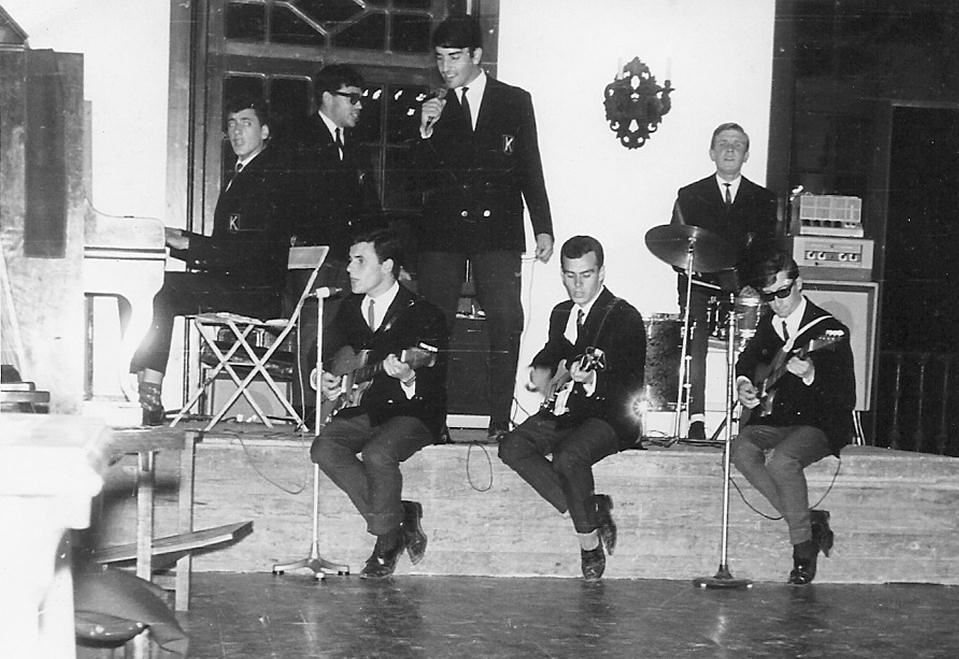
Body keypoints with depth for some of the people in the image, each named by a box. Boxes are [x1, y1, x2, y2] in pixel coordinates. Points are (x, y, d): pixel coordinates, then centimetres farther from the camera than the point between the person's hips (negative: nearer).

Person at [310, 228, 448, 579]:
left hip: (413, 411, -6)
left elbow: (435, 386, -11)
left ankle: (387, 540, -10)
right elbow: (329, 355, 22)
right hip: (365, 408, 6)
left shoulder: (423, 314, -8)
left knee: (378, 453, -34)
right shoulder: (348, 310, 11)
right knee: (325, 449, -22)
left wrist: (408, 379, -32)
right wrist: (325, 380, 0)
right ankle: (397, 515, -11)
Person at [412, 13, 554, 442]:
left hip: (497, 230, -1)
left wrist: (543, 228, 5)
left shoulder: (515, 102, 10)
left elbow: (530, 170, 11)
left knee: (506, 322, -10)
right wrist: (426, 132, -7)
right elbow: (420, 180, 8)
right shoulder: (432, 107, 12)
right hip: (441, 230, 1)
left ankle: (501, 420, -6)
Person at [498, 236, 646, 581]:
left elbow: (633, 387, -14)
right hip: (563, 411, 7)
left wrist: (593, 381, -32)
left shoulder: (625, 317, -6)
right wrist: (541, 371, 10)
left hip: (609, 415, -7)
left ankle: (589, 542, -15)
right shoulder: (561, 313, 16)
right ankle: (589, 509, -13)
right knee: (512, 447, -18)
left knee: (569, 455, -35)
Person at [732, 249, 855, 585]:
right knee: (743, 450, -24)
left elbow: (846, 400, -14)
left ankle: (803, 548, -17)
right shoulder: (769, 325, 11)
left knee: (782, 459, -34)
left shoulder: (830, 330, -10)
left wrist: (811, 376, -32)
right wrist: (743, 382, 10)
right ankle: (808, 520, -13)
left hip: (818, 423, -6)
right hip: (773, 419, 7)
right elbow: (748, 358, 33)